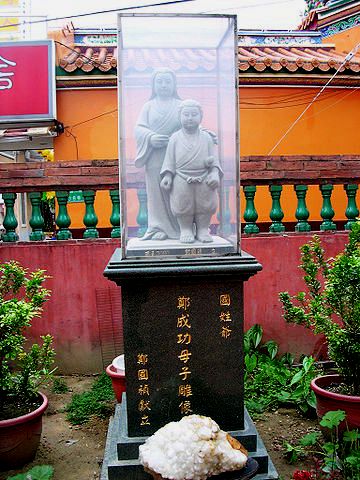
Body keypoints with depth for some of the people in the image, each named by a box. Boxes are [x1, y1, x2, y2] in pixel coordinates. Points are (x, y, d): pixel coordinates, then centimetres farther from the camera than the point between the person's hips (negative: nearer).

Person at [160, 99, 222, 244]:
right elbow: (170, 160, 4)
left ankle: (203, 229, 22)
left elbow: (213, 159, 5)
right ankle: (186, 229, 20)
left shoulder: (206, 137, 5)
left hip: (204, 180, 1)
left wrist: (215, 173, -10)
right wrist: (167, 176, -7)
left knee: (206, 205, 7)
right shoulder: (175, 137, 3)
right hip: (182, 180, -1)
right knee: (183, 205, 4)